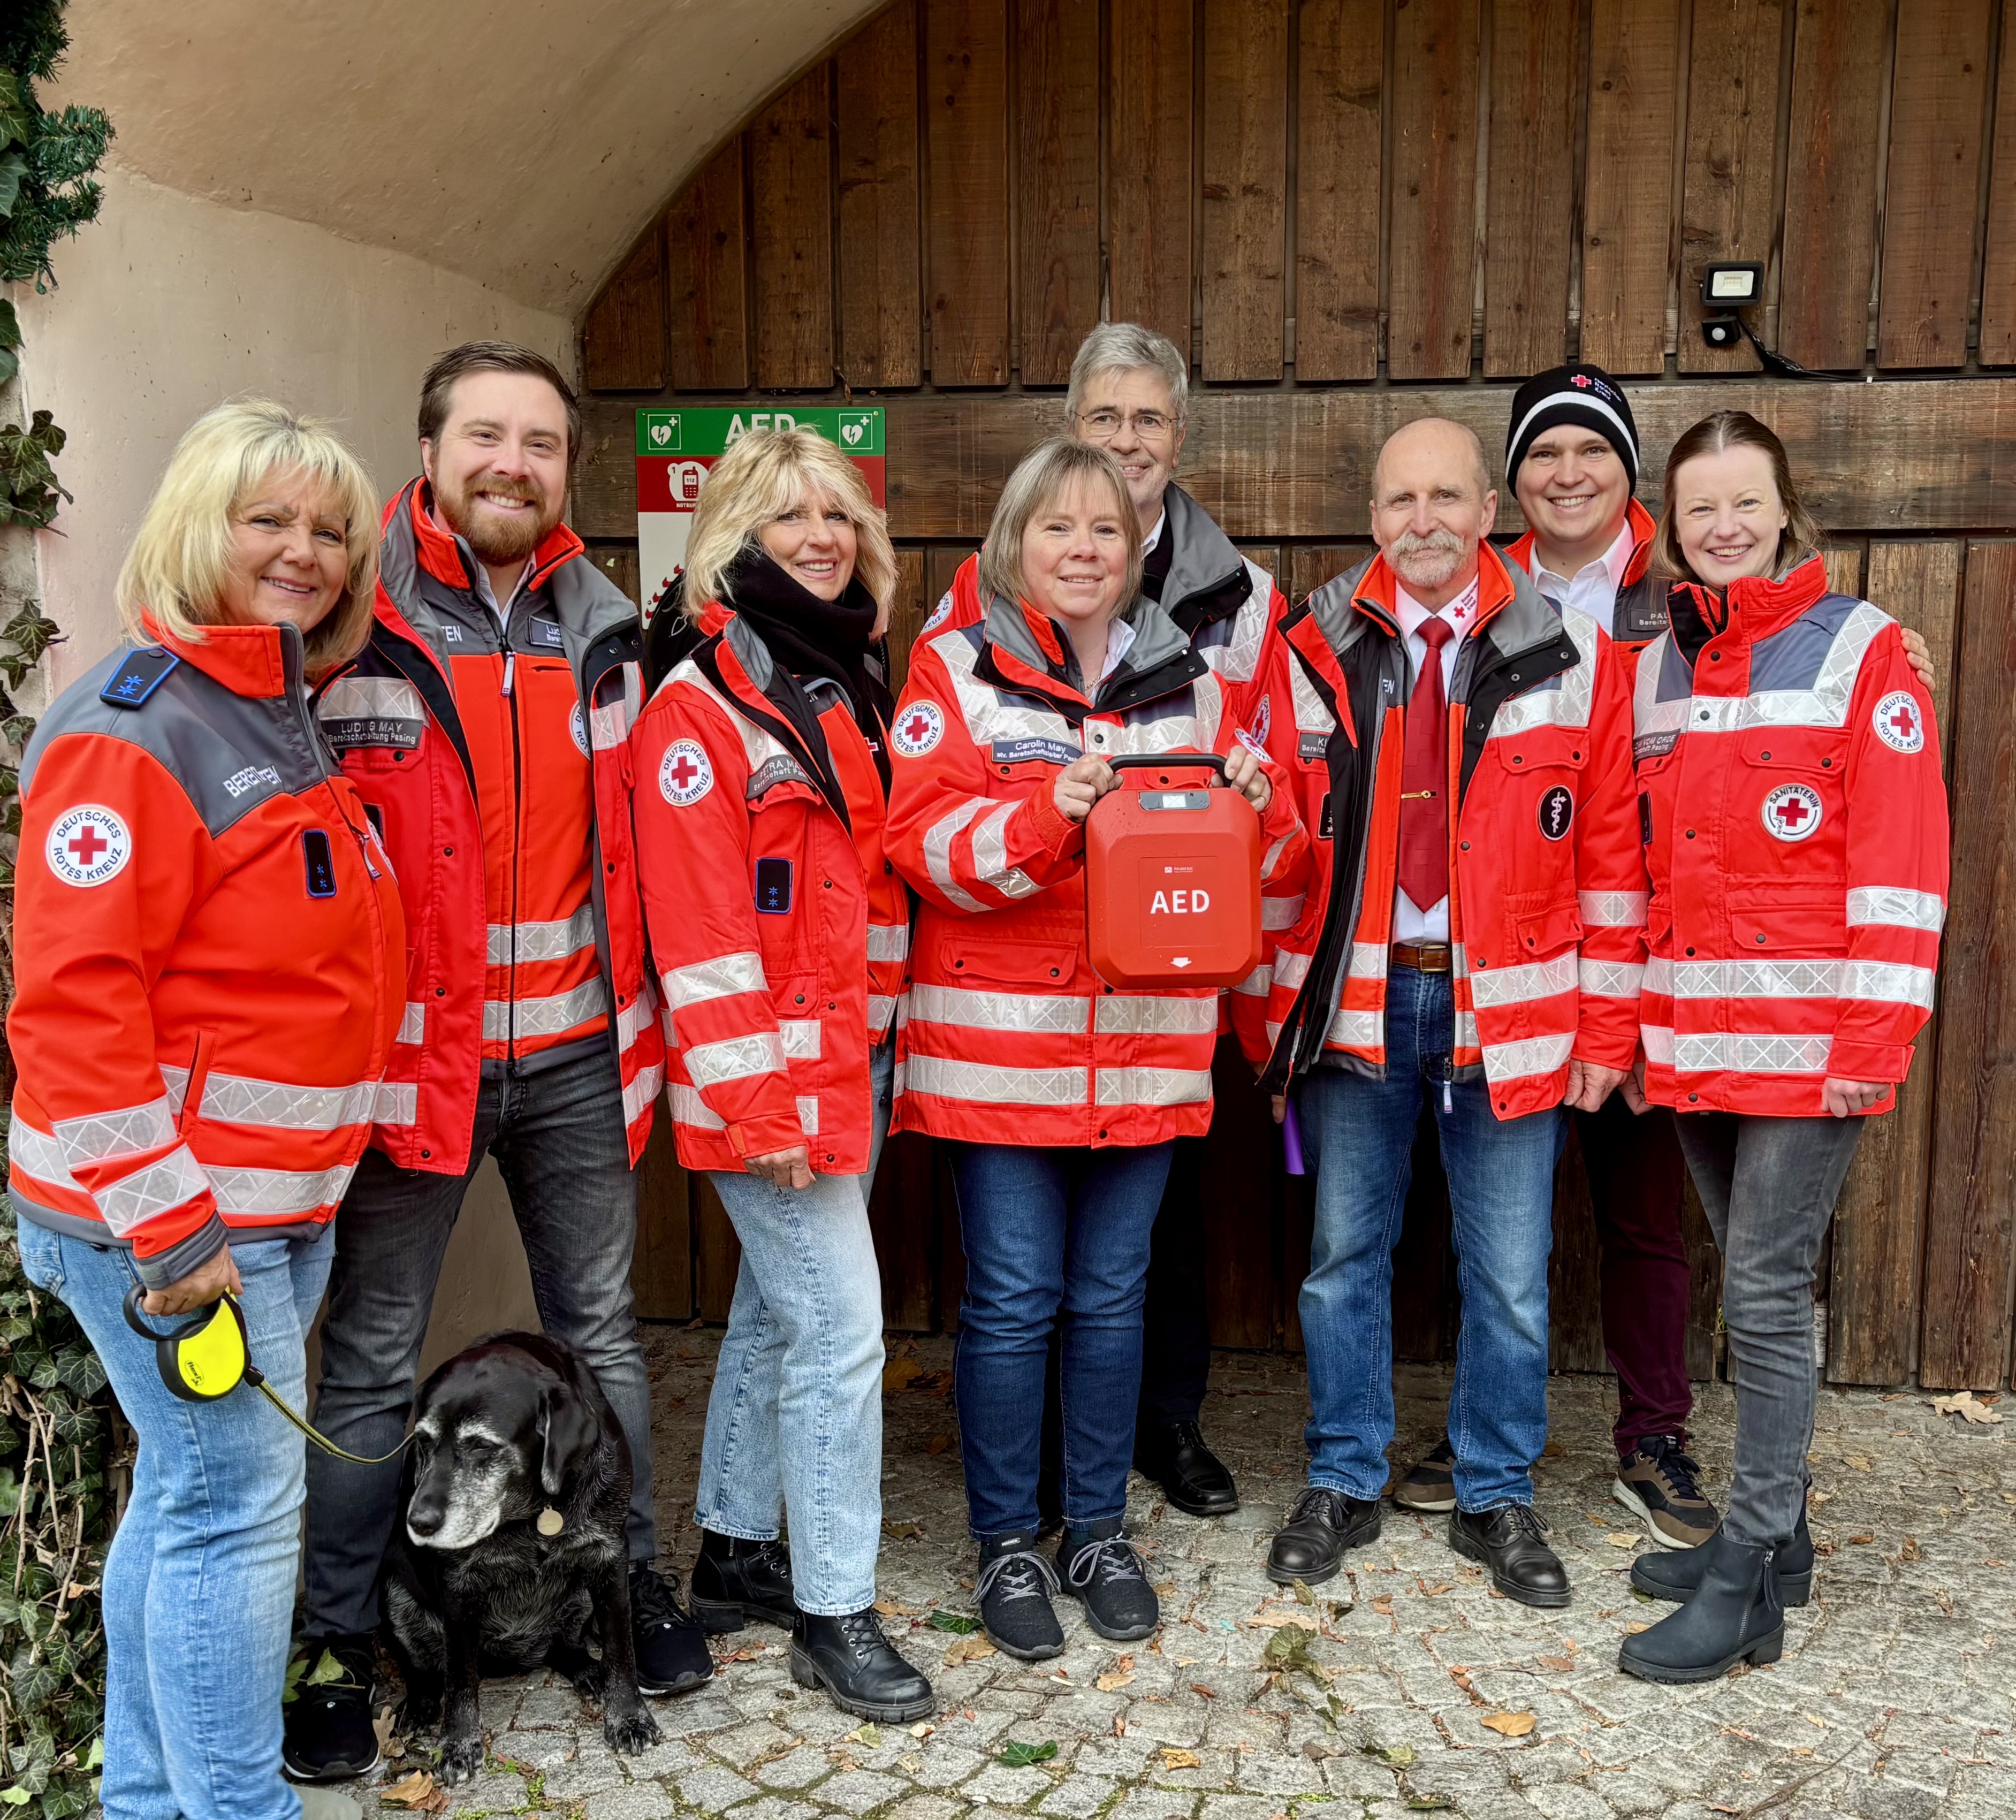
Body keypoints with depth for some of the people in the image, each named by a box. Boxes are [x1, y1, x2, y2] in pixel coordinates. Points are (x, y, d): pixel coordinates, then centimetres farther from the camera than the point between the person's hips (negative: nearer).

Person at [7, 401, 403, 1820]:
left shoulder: (289, 720, 13)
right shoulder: (133, 727, -15)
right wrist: (167, 1226, -21)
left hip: (282, 1198, 9)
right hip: (165, 1205, -9)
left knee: (191, 1493, 17)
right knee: (241, 1503, -3)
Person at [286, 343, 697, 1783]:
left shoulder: (607, 633, 6)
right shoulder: (353, 629, -7)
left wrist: (646, 1020, 10)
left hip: (578, 1053, 4)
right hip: (412, 1053, -3)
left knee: (603, 1332, 16)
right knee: (374, 1361, 9)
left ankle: (630, 1577, 34)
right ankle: (336, 1645, 25)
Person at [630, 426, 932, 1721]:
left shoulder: (856, 689, 13)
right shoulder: (702, 708, -11)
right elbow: (699, 930, -16)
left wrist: (881, 1063, 14)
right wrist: (757, 1104, -19)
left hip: (856, 1066, 8)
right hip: (771, 1074, -8)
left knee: (778, 1309, 18)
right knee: (841, 1329, -4)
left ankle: (737, 1556, 33)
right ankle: (835, 1612, 11)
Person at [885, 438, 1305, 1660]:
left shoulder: (1189, 681, 11)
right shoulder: (957, 670, 0)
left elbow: (1269, 860, 13)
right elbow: (928, 844, -11)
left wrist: (1259, 805, -10)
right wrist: (1050, 812, -26)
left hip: (1148, 1040, 3)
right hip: (1001, 1040, -3)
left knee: (1113, 1295, 13)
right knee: (1013, 1300, 2)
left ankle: (1100, 1532, 29)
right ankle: (1008, 1544, 20)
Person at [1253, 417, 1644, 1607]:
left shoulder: (1574, 658, 0)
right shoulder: (1311, 654, 2)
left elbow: (1612, 853, 2)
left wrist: (1609, 1023, -1)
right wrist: (1270, 1005, 0)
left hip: (1511, 1011, 0)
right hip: (1353, 997, 1)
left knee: (1511, 1273, 8)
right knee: (1346, 1255, 11)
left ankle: (1498, 1499, 27)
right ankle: (1344, 1485, 29)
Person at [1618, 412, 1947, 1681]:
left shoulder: (1863, 649, -4)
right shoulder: (1658, 669, 13)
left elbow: (1902, 853, -10)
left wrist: (1878, 1032, -15)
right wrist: (1627, 1020, 10)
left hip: (1810, 1037, -6)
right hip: (1693, 1037, 6)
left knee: (1766, 1289, -5)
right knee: (1756, 1282, 14)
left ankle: (1748, 1584, 4)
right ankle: (1776, 1532, 26)